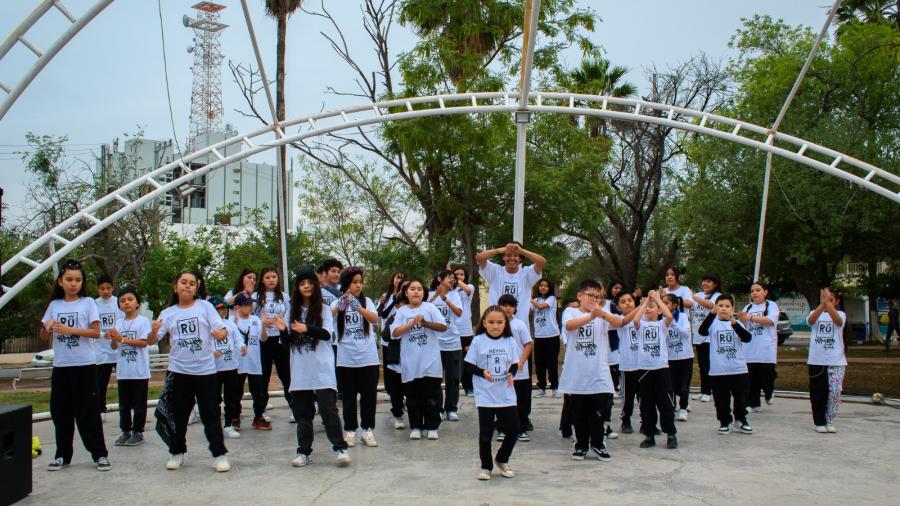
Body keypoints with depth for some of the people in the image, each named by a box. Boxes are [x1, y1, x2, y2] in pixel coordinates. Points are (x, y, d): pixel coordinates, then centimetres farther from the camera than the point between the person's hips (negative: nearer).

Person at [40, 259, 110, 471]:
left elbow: (96, 332, -7)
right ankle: (63, 455, 20)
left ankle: (100, 454, 5)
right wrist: (47, 328, -12)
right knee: (60, 412, 8)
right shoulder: (54, 305, 8)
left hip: (84, 365, -4)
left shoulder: (88, 303, -1)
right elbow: (44, 338, 10)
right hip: (60, 366, 4)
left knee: (88, 411, -2)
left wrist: (70, 330, -19)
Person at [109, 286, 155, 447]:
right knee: (124, 403, 11)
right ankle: (126, 431, 20)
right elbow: (114, 347, 9)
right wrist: (113, 339, -14)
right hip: (123, 370, 5)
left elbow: (144, 342, -14)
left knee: (139, 403, 3)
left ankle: (138, 432, 11)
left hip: (139, 370, -5)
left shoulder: (143, 321, -5)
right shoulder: (118, 323, 8)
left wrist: (122, 339, -17)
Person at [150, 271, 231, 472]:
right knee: (178, 414, 10)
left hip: (205, 370, -2)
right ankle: (176, 453, 25)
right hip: (178, 371, 2)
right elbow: (153, 340, 0)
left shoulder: (205, 306, 0)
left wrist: (221, 333, -30)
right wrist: (154, 331, -22)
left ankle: (219, 454, 7)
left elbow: (222, 329, -7)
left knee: (210, 414, 2)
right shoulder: (168, 313, 5)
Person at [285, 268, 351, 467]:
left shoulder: (323, 309, 2)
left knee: (328, 409, -9)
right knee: (302, 412, 8)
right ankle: (304, 451, 17)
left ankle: (340, 448, -1)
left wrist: (306, 329, -27)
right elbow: (287, 343, 10)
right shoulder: (294, 311, 10)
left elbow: (327, 334, -12)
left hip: (322, 369, -3)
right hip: (300, 370, 3)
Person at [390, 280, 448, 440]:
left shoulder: (430, 308, 2)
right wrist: (412, 323, -15)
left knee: (432, 396, 3)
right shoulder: (401, 312, 6)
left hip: (430, 361, -1)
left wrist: (425, 322, -16)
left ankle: (432, 427, 14)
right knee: (413, 396, 8)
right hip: (410, 363, 1)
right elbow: (395, 332, -5)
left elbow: (443, 326, -5)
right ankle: (415, 427, 18)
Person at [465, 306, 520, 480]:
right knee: (485, 433, 3)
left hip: (506, 395, 3)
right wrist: (482, 372, -20)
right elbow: (469, 365, -3)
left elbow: (514, 364, 8)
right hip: (485, 395, -3)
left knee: (513, 428, 6)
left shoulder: (509, 341, 2)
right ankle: (486, 466, 21)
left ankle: (502, 460, 30)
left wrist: (511, 374, -13)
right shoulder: (478, 341, -5)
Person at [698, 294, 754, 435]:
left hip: (738, 369, 1)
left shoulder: (737, 323, 3)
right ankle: (725, 421, 23)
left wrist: (734, 323, -29)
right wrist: (712, 313, -34)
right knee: (722, 399, 6)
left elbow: (747, 338, -13)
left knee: (740, 397, 11)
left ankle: (741, 419, 30)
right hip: (718, 370, -1)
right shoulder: (713, 323, 0)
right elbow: (702, 331, -21)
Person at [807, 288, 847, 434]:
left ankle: (829, 421, 11)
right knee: (818, 393, 6)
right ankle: (819, 422, 17)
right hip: (816, 361, 1)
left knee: (835, 392, -4)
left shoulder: (840, 314, 3)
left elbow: (837, 320, -23)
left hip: (836, 361, -1)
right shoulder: (815, 313, 6)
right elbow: (810, 320, -20)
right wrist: (822, 304, -36)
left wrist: (828, 303, -37)